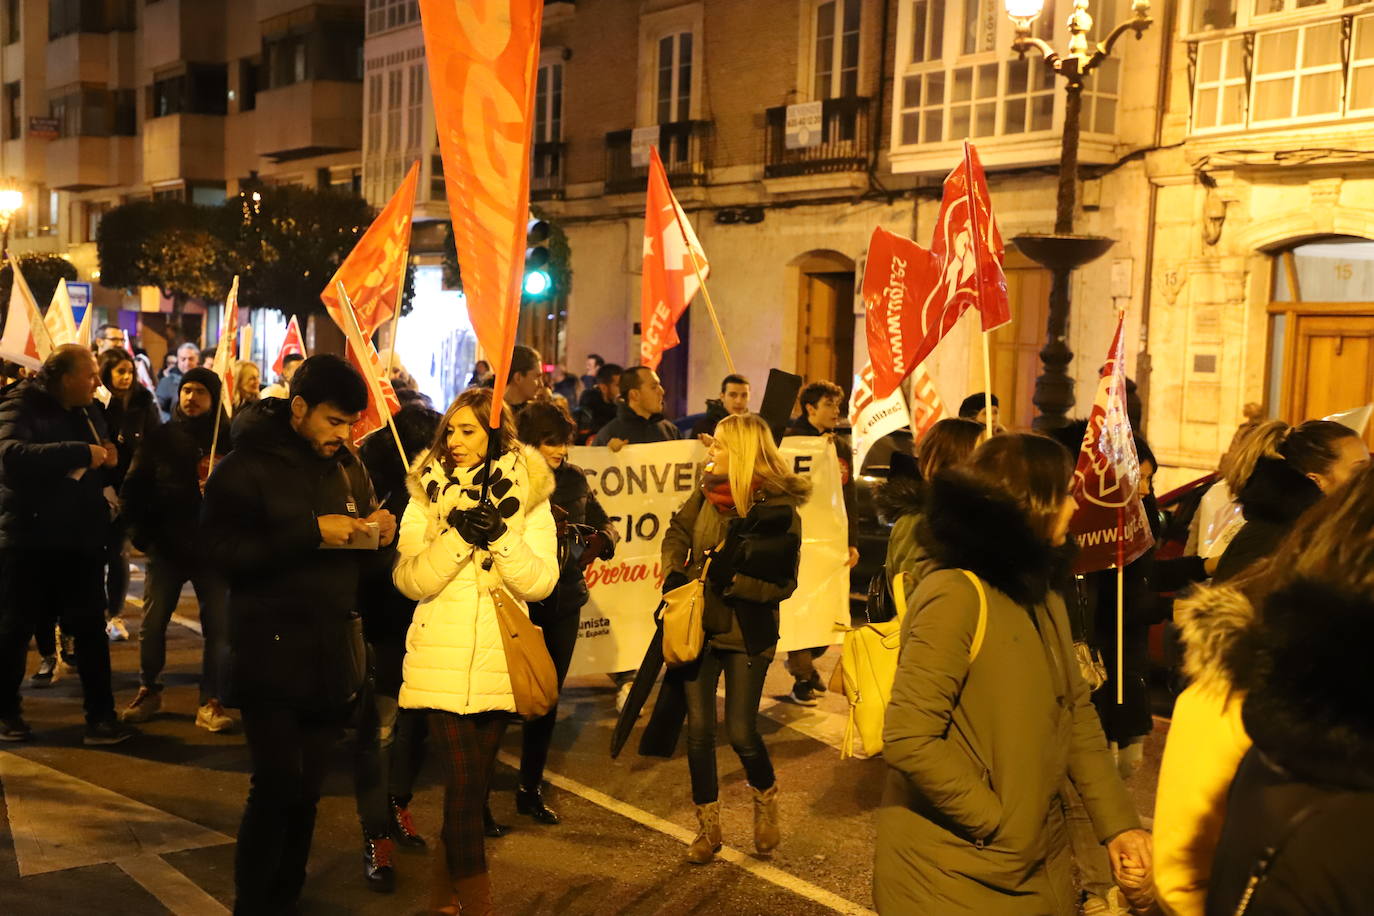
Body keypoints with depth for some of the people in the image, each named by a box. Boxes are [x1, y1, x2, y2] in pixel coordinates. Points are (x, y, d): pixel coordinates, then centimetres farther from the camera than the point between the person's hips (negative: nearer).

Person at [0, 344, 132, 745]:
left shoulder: (88, 412, 9)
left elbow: (102, 469, 22)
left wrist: (109, 457, -1)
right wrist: (81, 453, -32)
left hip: (81, 537, 5)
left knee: (91, 628, 4)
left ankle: (101, 715, 9)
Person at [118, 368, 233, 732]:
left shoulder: (229, 439, 0)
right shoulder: (160, 438, 5)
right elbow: (134, 488, 6)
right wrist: (143, 533, -2)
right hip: (166, 547, 1)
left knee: (218, 627, -1)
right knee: (151, 624, 4)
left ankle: (210, 702, 7)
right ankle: (148, 691, 22)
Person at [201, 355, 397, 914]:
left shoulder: (348, 468, 10)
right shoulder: (248, 465, -5)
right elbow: (224, 551, -15)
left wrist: (380, 537, -6)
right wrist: (310, 533, -21)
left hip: (333, 654, 5)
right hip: (272, 653, -5)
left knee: (306, 790, 10)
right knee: (278, 785, -9)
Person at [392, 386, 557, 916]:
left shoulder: (528, 494, 1)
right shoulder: (429, 491, 2)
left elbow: (540, 581, -7)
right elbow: (409, 580, -6)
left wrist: (500, 536, -20)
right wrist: (458, 536, -19)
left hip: (498, 660, 1)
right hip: (442, 661, -1)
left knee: (472, 782, 12)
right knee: (464, 783, -7)